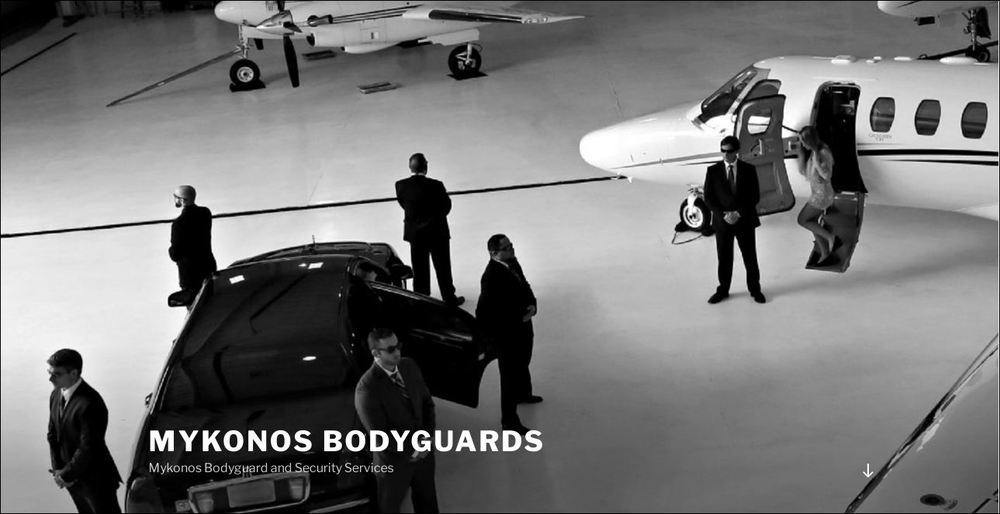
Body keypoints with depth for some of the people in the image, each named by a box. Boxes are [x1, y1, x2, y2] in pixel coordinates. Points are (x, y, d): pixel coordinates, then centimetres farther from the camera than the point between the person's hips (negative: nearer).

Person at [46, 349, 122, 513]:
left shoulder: (90, 405, -28)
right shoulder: (56, 395, -1)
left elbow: (88, 448, -24)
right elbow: (53, 434, 6)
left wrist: (66, 475, -14)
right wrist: (58, 470, -2)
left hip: (96, 481, -8)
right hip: (73, 480, 8)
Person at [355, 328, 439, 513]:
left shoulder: (410, 366, -7)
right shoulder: (366, 388, -27)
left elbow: (427, 403, 3)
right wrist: (411, 449, -18)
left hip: (423, 451, 5)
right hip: (394, 460, -5)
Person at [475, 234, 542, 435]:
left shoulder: (512, 262, -3)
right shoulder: (492, 276, -30)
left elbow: (524, 286, 9)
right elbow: (484, 312, -29)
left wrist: (532, 305, -11)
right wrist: (520, 315, -23)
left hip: (523, 327, 9)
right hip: (508, 333, -9)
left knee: (523, 363, 32)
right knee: (510, 374, 3)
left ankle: (523, 394, 58)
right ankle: (509, 419, 16)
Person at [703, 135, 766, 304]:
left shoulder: (749, 169, -1)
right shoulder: (713, 171, -1)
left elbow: (755, 196, -2)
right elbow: (708, 198, -2)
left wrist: (739, 213, -13)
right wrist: (723, 215, -14)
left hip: (745, 221, 0)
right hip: (722, 221, 0)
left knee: (750, 257, 7)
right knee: (724, 258, 7)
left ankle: (755, 289, 21)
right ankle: (723, 290, 21)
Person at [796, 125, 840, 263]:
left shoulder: (824, 153, -23)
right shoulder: (810, 152, 1)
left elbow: (826, 175, -32)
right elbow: (803, 172, 5)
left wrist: (816, 156, -35)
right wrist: (801, 153, -7)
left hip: (822, 194, -9)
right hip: (817, 193, 9)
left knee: (802, 220, 3)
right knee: (812, 222, 19)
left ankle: (830, 236, 7)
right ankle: (825, 253, 30)